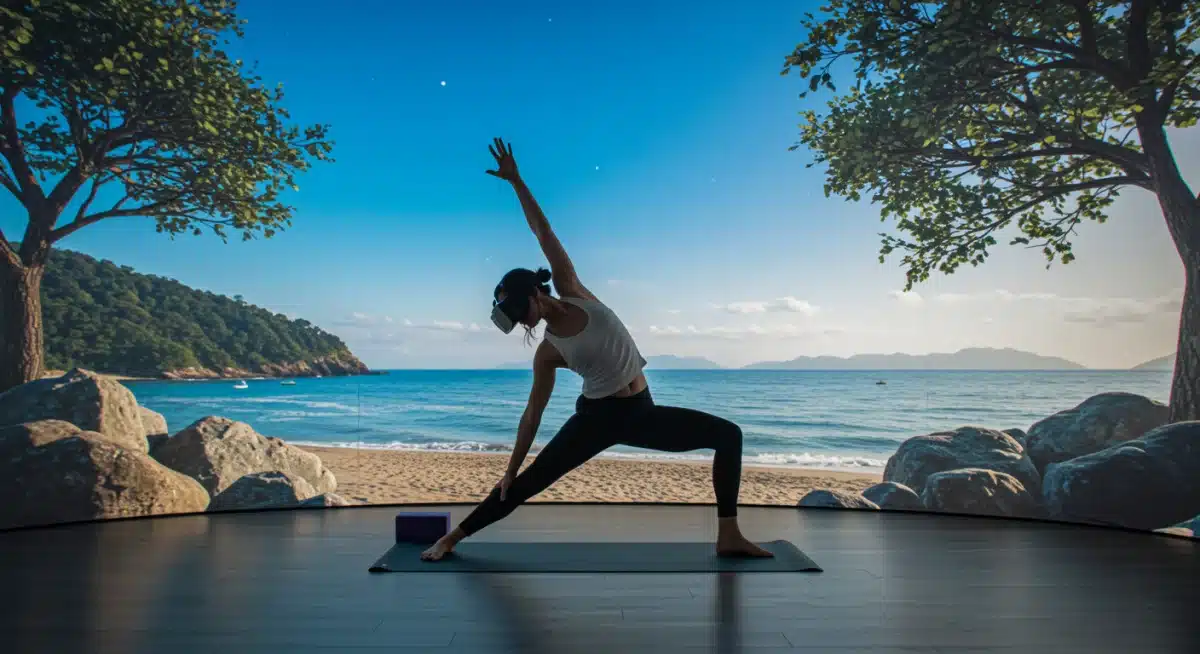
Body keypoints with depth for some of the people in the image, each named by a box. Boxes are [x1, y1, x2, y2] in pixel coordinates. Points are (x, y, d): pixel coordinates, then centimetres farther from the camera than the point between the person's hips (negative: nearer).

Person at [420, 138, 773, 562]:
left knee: (728, 435, -5)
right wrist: (511, 469, 3)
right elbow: (532, 415, 2)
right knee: (528, 482, -2)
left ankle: (728, 536, -1)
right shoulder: (547, 352, -5)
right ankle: (452, 537, 13)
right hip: (598, 418, -2)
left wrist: (517, 182, -4)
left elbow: (544, 233, -3)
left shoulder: (572, 291, -3)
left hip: (641, 413, 3)